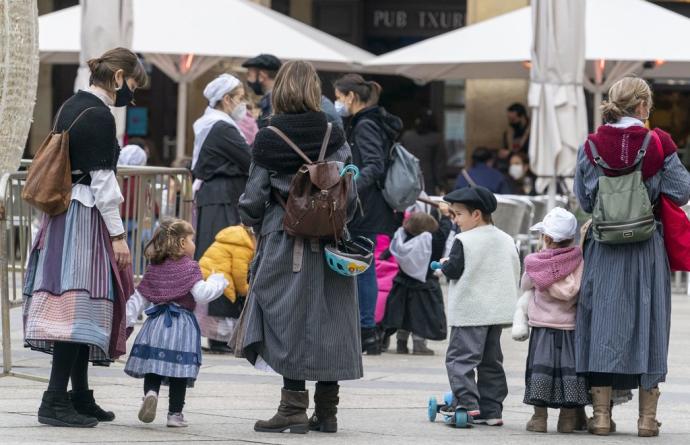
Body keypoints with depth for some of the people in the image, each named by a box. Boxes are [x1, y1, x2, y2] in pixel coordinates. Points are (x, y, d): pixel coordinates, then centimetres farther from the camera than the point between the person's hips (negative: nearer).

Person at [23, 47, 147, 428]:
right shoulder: (100, 117, -14)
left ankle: (80, 397, 17)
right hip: (86, 218, -10)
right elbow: (101, 182, -16)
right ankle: (55, 400, -14)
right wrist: (118, 234, -12)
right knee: (79, 307, -10)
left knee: (78, 309, 13)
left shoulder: (70, 107, 14)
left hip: (62, 215, 10)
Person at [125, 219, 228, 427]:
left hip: (156, 324, 4)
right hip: (181, 324, -4)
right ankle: (175, 413, 4)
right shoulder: (189, 268, -5)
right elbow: (201, 293, -14)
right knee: (179, 372, 2)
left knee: (153, 365, 8)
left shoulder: (154, 269, 11)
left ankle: (150, 392, -20)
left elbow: (139, 298, 11)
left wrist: (128, 320, 15)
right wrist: (217, 281, 0)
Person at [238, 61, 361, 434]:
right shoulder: (333, 137, -2)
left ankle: (294, 406, -3)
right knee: (327, 321, 7)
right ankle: (326, 410, 11)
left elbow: (254, 197, -2)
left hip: (282, 241, -2)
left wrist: (255, 224, 18)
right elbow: (348, 193, -3)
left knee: (288, 321, 2)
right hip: (328, 245, 2)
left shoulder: (267, 141, -5)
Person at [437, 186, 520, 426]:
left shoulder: (464, 242, -12)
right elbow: (515, 272, 14)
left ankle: (466, 402, -19)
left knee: (460, 356, -5)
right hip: (498, 310, 7)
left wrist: (444, 264, 7)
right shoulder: (507, 240, 9)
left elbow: (453, 270, -14)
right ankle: (491, 410, 11)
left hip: (470, 312, -7)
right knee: (491, 361, 12)